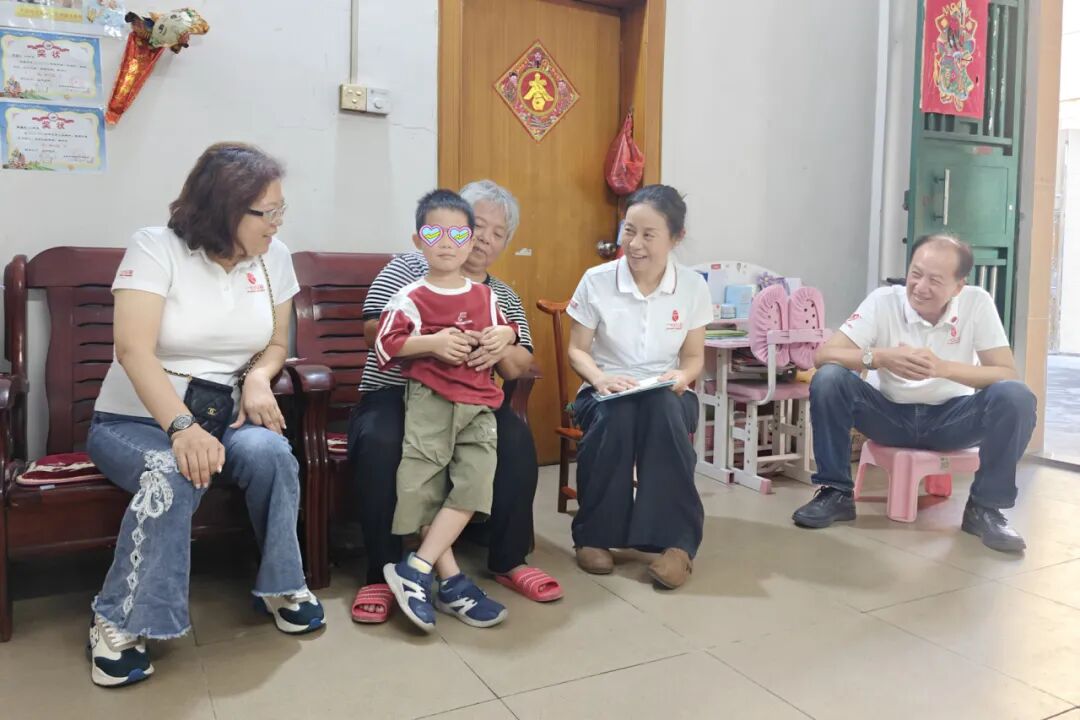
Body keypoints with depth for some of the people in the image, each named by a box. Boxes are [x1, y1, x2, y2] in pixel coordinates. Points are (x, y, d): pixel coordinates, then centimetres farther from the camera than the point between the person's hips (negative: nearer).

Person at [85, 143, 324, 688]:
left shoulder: (273, 256, 2)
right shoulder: (155, 248, -12)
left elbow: (275, 344, 11)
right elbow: (134, 349, -22)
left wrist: (259, 376, -13)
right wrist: (182, 427, -35)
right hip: (136, 420, -3)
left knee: (270, 453, -30)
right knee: (171, 477, -35)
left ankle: (281, 586, -7)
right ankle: (118, 624, -15)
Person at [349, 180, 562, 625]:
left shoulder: (505, 297, 15)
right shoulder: (408, 267, 4)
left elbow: (519, 369, 4)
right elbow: (373, 330, -8)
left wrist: (501, 351, -21)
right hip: (395, 398, -3)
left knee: (516, 438, -25)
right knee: (379, 443, -34)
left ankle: (509, 560, -8)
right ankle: (382, 573, -18)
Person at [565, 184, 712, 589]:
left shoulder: (693, 287, -1)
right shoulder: (596, 281, -6)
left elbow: (694, 357, 6)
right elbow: (577, 351, 0)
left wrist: (682, 376, -18)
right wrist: (600, 377, -21)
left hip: (667, 397, 1)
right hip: (606, 394, -1)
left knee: (664, 412, -36)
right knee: (615, 416, -36)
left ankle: (677, 541, -28)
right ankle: (594, 533, -16)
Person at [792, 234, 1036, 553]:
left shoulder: (977, 303, -12)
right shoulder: (883, 300, -14)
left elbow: (1008, 374, -16)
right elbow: (824, 354, -21)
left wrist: (942, 367, -33)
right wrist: (882, 357, -38)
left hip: (951, 418, 1)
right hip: (893, 415, 0)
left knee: (1015, 396, -27)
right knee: (828, 378, -26)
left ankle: (985, 508, -10)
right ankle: (836, 493, -13)